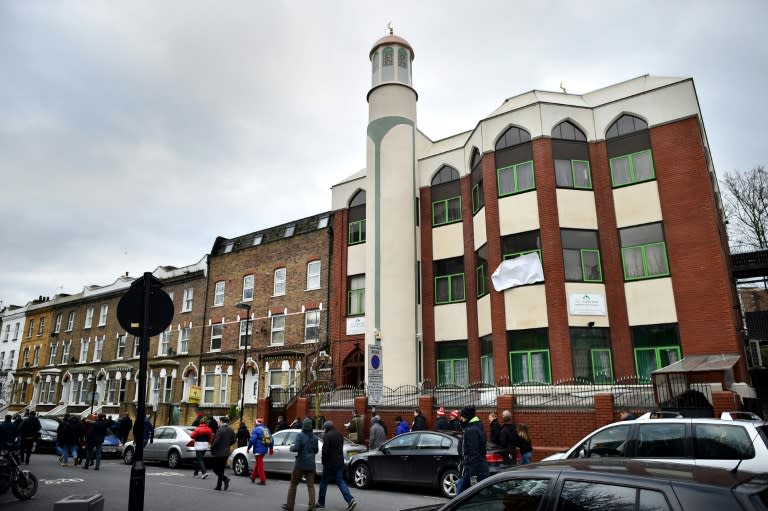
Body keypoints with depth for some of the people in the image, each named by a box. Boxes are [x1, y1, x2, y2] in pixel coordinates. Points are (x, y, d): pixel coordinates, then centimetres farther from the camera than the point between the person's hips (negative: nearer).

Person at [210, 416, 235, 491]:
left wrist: (212, 448, -5)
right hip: (226, 452, 7)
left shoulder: (220, 430, -17)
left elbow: (216, 441, -20)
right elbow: (234, 440, 10)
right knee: (221, 469, 15)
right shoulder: (231, 430, 5)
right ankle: (219, 486, 17)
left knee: (216, 469, 3)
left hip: (219, 452, -7)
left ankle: (225, 478, -16)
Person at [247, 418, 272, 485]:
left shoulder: (256, 430, -9)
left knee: (259, 464, -3)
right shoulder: (266, 429, 14)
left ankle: (263, 480, -5)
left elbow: (252, 440, -17)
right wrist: (271, 448, 24)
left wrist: (248, 448, -4)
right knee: (258, 463, 21)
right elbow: (271, 439, 16)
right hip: (265, 449, 8)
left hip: (258, 449, -8)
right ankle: (253, 477, 34)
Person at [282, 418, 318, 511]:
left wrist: (291, 448, 0)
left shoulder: (300, 435, -12)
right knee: (311, 485, 6)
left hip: (300, 464, -3)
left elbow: (296, 448, -20)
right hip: (311, 464, 3)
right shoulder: (315, 437, 3)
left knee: (293, 484, 12)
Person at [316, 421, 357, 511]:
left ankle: (321, 503, 20)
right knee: (340, 481, 10)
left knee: (324, 482, 10)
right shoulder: (339, 435, 10)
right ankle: (350, 500, -3)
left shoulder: (327, 436, -15)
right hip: (340, 462, 7)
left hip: (330, 463, -7)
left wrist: (323, 461, -3)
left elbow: (325, 450, -19)